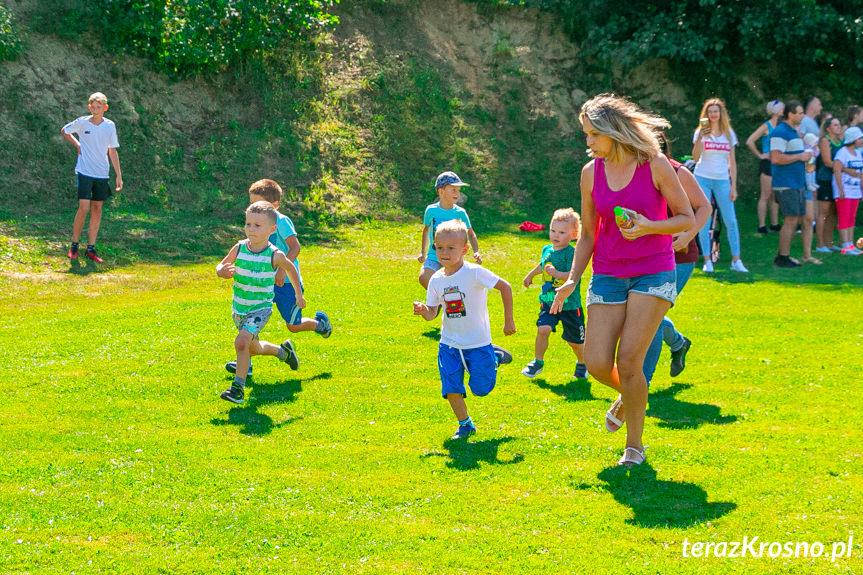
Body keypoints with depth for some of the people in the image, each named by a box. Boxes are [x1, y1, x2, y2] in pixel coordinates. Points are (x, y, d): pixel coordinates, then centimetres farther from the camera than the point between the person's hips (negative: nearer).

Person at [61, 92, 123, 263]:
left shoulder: (110, 126, 2)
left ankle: (91, 248, 12)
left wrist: (118, 175, 9)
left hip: (102, 174, 3)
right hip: (84, 172, -3)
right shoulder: (82, 122, -3)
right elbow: (64, 131, 16)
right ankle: (74, 246, 4)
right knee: (84, 209, -11)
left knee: (97, 210, 5)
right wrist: (77, 145, 5)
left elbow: (113, 151, 10)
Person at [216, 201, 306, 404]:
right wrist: (224, 271, -24)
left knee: (241, 342, -26)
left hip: (260, 309, -5)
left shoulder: (275, 255, -16)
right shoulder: (239, 248, -10)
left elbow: (290, 268, 5)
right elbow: (220, 267, 1)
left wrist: (298, 294, 13)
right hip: (239, 309, 5)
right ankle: (283, 351, 52)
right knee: (253, 348, 23)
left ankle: (238, 387, -16)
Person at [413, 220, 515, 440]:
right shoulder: (436, 280, -2)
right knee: (451, 387, -3)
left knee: (481, 388, 4)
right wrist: (423, 310, -23)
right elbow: (432, 314, 1)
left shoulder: (475, 273, -18)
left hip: (477, 343, -4)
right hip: (449, 344, 4)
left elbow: (505, 287, -11)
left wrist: (508, 320, -9)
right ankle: (465, 424, 19)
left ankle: (494, 357, 33)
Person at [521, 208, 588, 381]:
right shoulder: (547, 249, 6)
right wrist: (531, 274, 45)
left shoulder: (572, 253, -16)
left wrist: (557, 274, -44)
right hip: (548, 301, 5)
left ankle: (582, 363, 35)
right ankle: (538, 362, 4)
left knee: (574, 340, 6)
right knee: (543, 329, -16)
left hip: (569, 303, -4)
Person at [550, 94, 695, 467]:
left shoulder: (655, 166, -7)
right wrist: (572, 280, 3)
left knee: (629, 359, -14)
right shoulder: (591, 173, 3)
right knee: (597, 364, -6)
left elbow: (687, 218, -2)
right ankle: (628, 395, 30)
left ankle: (634, 445, 3)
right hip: (607, 276, 4)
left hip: (653, 273, -4)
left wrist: (649, 227, -19)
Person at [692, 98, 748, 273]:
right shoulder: (701, 132, 3)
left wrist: (733, 186, 5)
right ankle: (707, 261, 5)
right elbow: (695, 158, -8)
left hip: (722, 180, 2)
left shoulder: (729, 133, 9)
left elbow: (732, 162, 10)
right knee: (704, 222, -2)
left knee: (731, 221, -3)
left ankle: (736, 260, 4)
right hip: (703, 179, -1)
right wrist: (700, 138, -20)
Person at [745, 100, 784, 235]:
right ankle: (762, 226, -5)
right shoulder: (766, 126, -8)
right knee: (765, 196, -7)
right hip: (767, 163, -7)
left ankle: (774, 224, 15)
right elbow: (749, 142, -17)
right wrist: (760, 155, -11)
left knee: (775, 197, 10)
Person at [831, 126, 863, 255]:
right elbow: (837, 171, -17)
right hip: (844, 190, -8)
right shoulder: (842, 153, -12)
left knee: (851, 218, 10)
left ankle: (851, 245, 13)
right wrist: (841, 190, -21)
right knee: (844, 218, -7)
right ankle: (845, 247, -8)